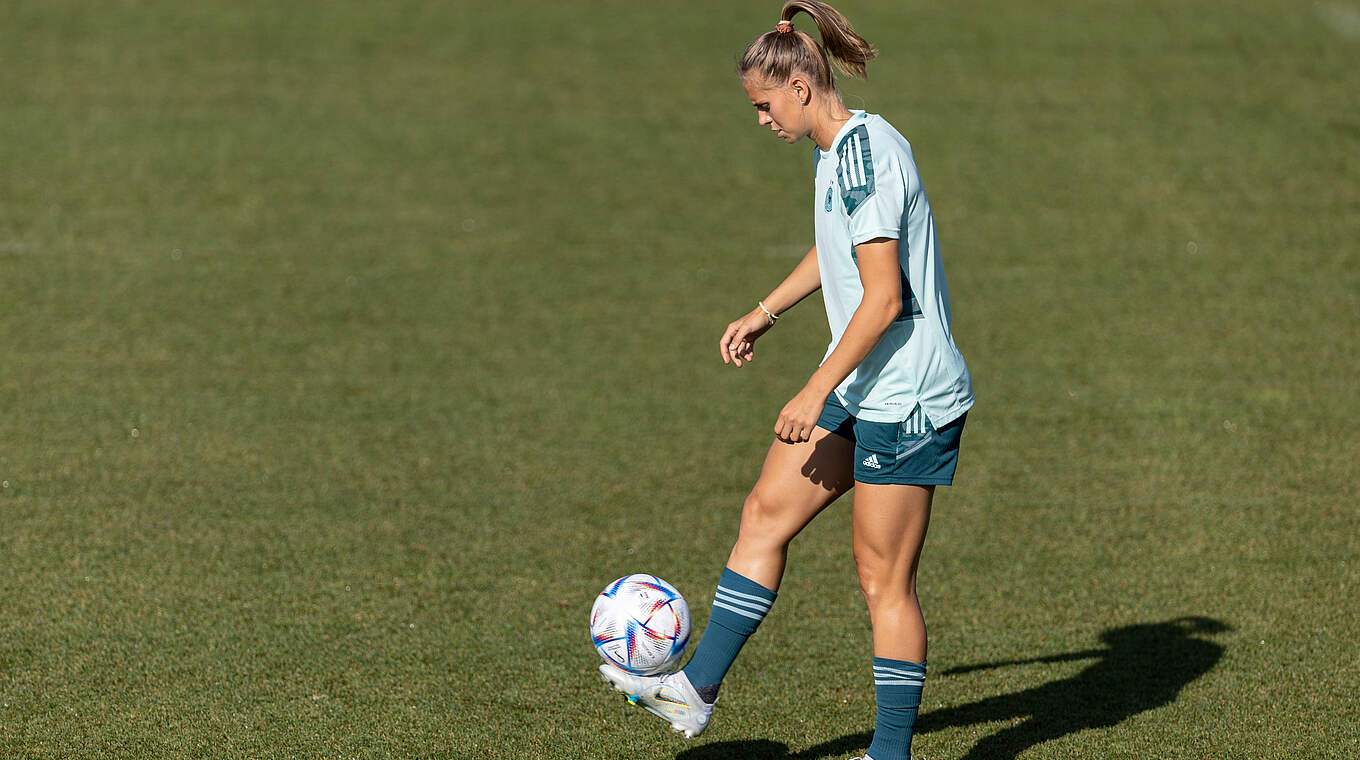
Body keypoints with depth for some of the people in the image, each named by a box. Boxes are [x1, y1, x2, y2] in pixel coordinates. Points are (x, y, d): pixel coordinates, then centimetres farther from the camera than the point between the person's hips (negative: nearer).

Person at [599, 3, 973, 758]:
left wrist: (818, 391, -21)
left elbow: (883, 300, -25)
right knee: (766, 511, 12)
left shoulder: (867, 157, -22)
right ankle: (698, 689, 19)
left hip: (906, 396, -10)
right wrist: (765, 313, 35)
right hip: (861, 385, 10)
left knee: (885, 581, -2)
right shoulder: (836, 151, 9)